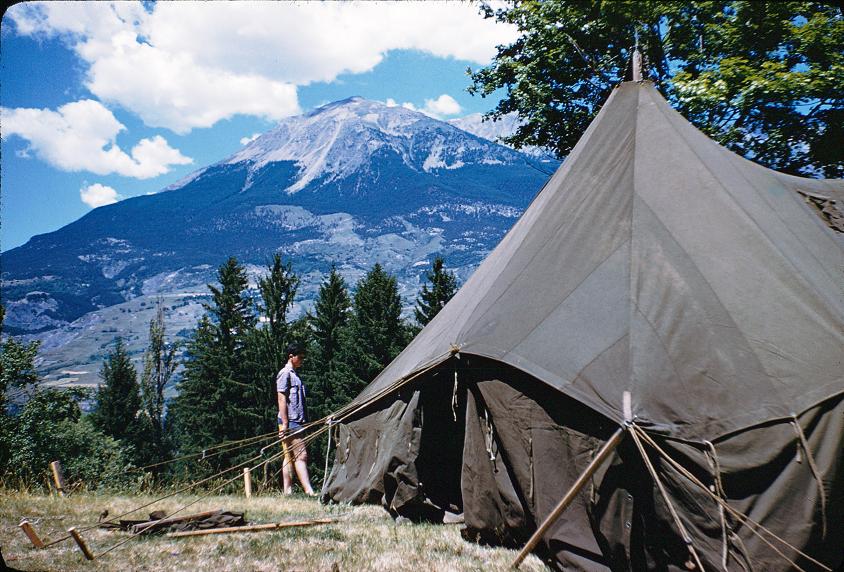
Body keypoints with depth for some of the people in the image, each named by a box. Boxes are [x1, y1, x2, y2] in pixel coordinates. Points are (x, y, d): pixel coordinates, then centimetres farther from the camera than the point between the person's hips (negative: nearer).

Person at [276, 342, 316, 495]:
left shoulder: (294, 374, 22)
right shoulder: (285, 373, -7)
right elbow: (282, 399, -14)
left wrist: (304, 420, 20)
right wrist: (284, 423, -18)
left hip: (297, 421, 10)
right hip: (290, 422, -10)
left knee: (290, 456, 8)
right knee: (301, 455, -13)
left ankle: (287, 491, 9)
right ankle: (309, 490, -17)